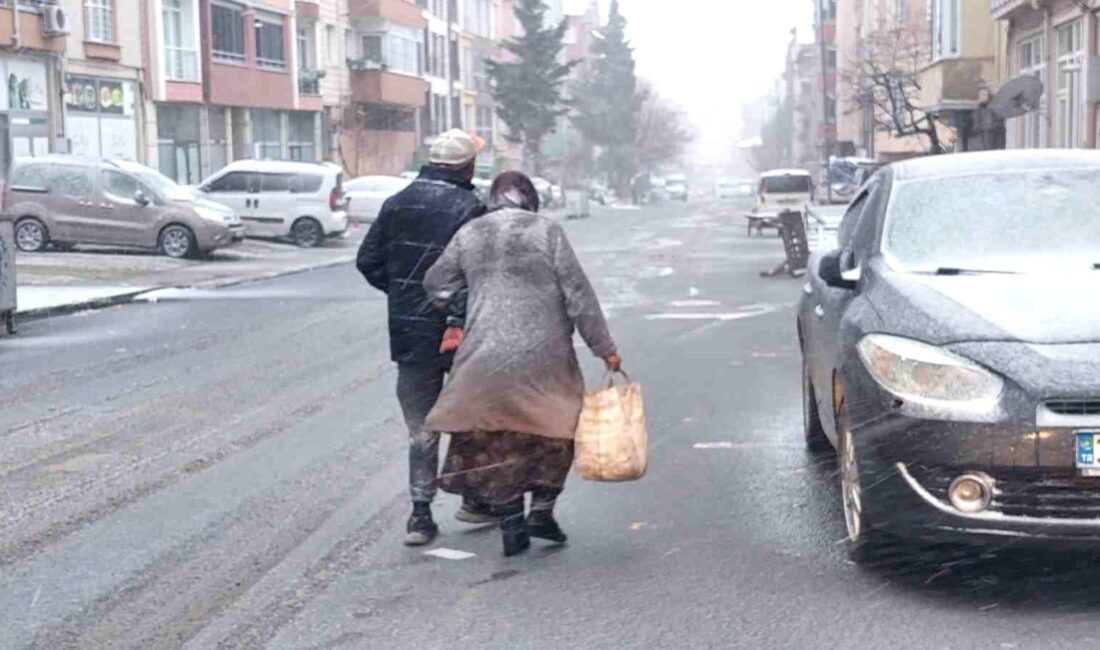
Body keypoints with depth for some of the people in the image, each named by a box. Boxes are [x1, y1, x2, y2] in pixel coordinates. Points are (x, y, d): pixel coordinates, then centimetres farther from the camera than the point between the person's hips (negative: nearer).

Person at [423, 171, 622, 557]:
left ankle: (511, 525, 11)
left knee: (496, 442, 11)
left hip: (485, 359, 3)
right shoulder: (547, 232, -3)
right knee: (556, 432, 15)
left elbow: (436, 283, 15)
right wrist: (604, 347, 1)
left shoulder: (469, 234, 7)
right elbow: (579, 295, -4)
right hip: (543, 357, -3)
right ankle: (542, 511, 9)